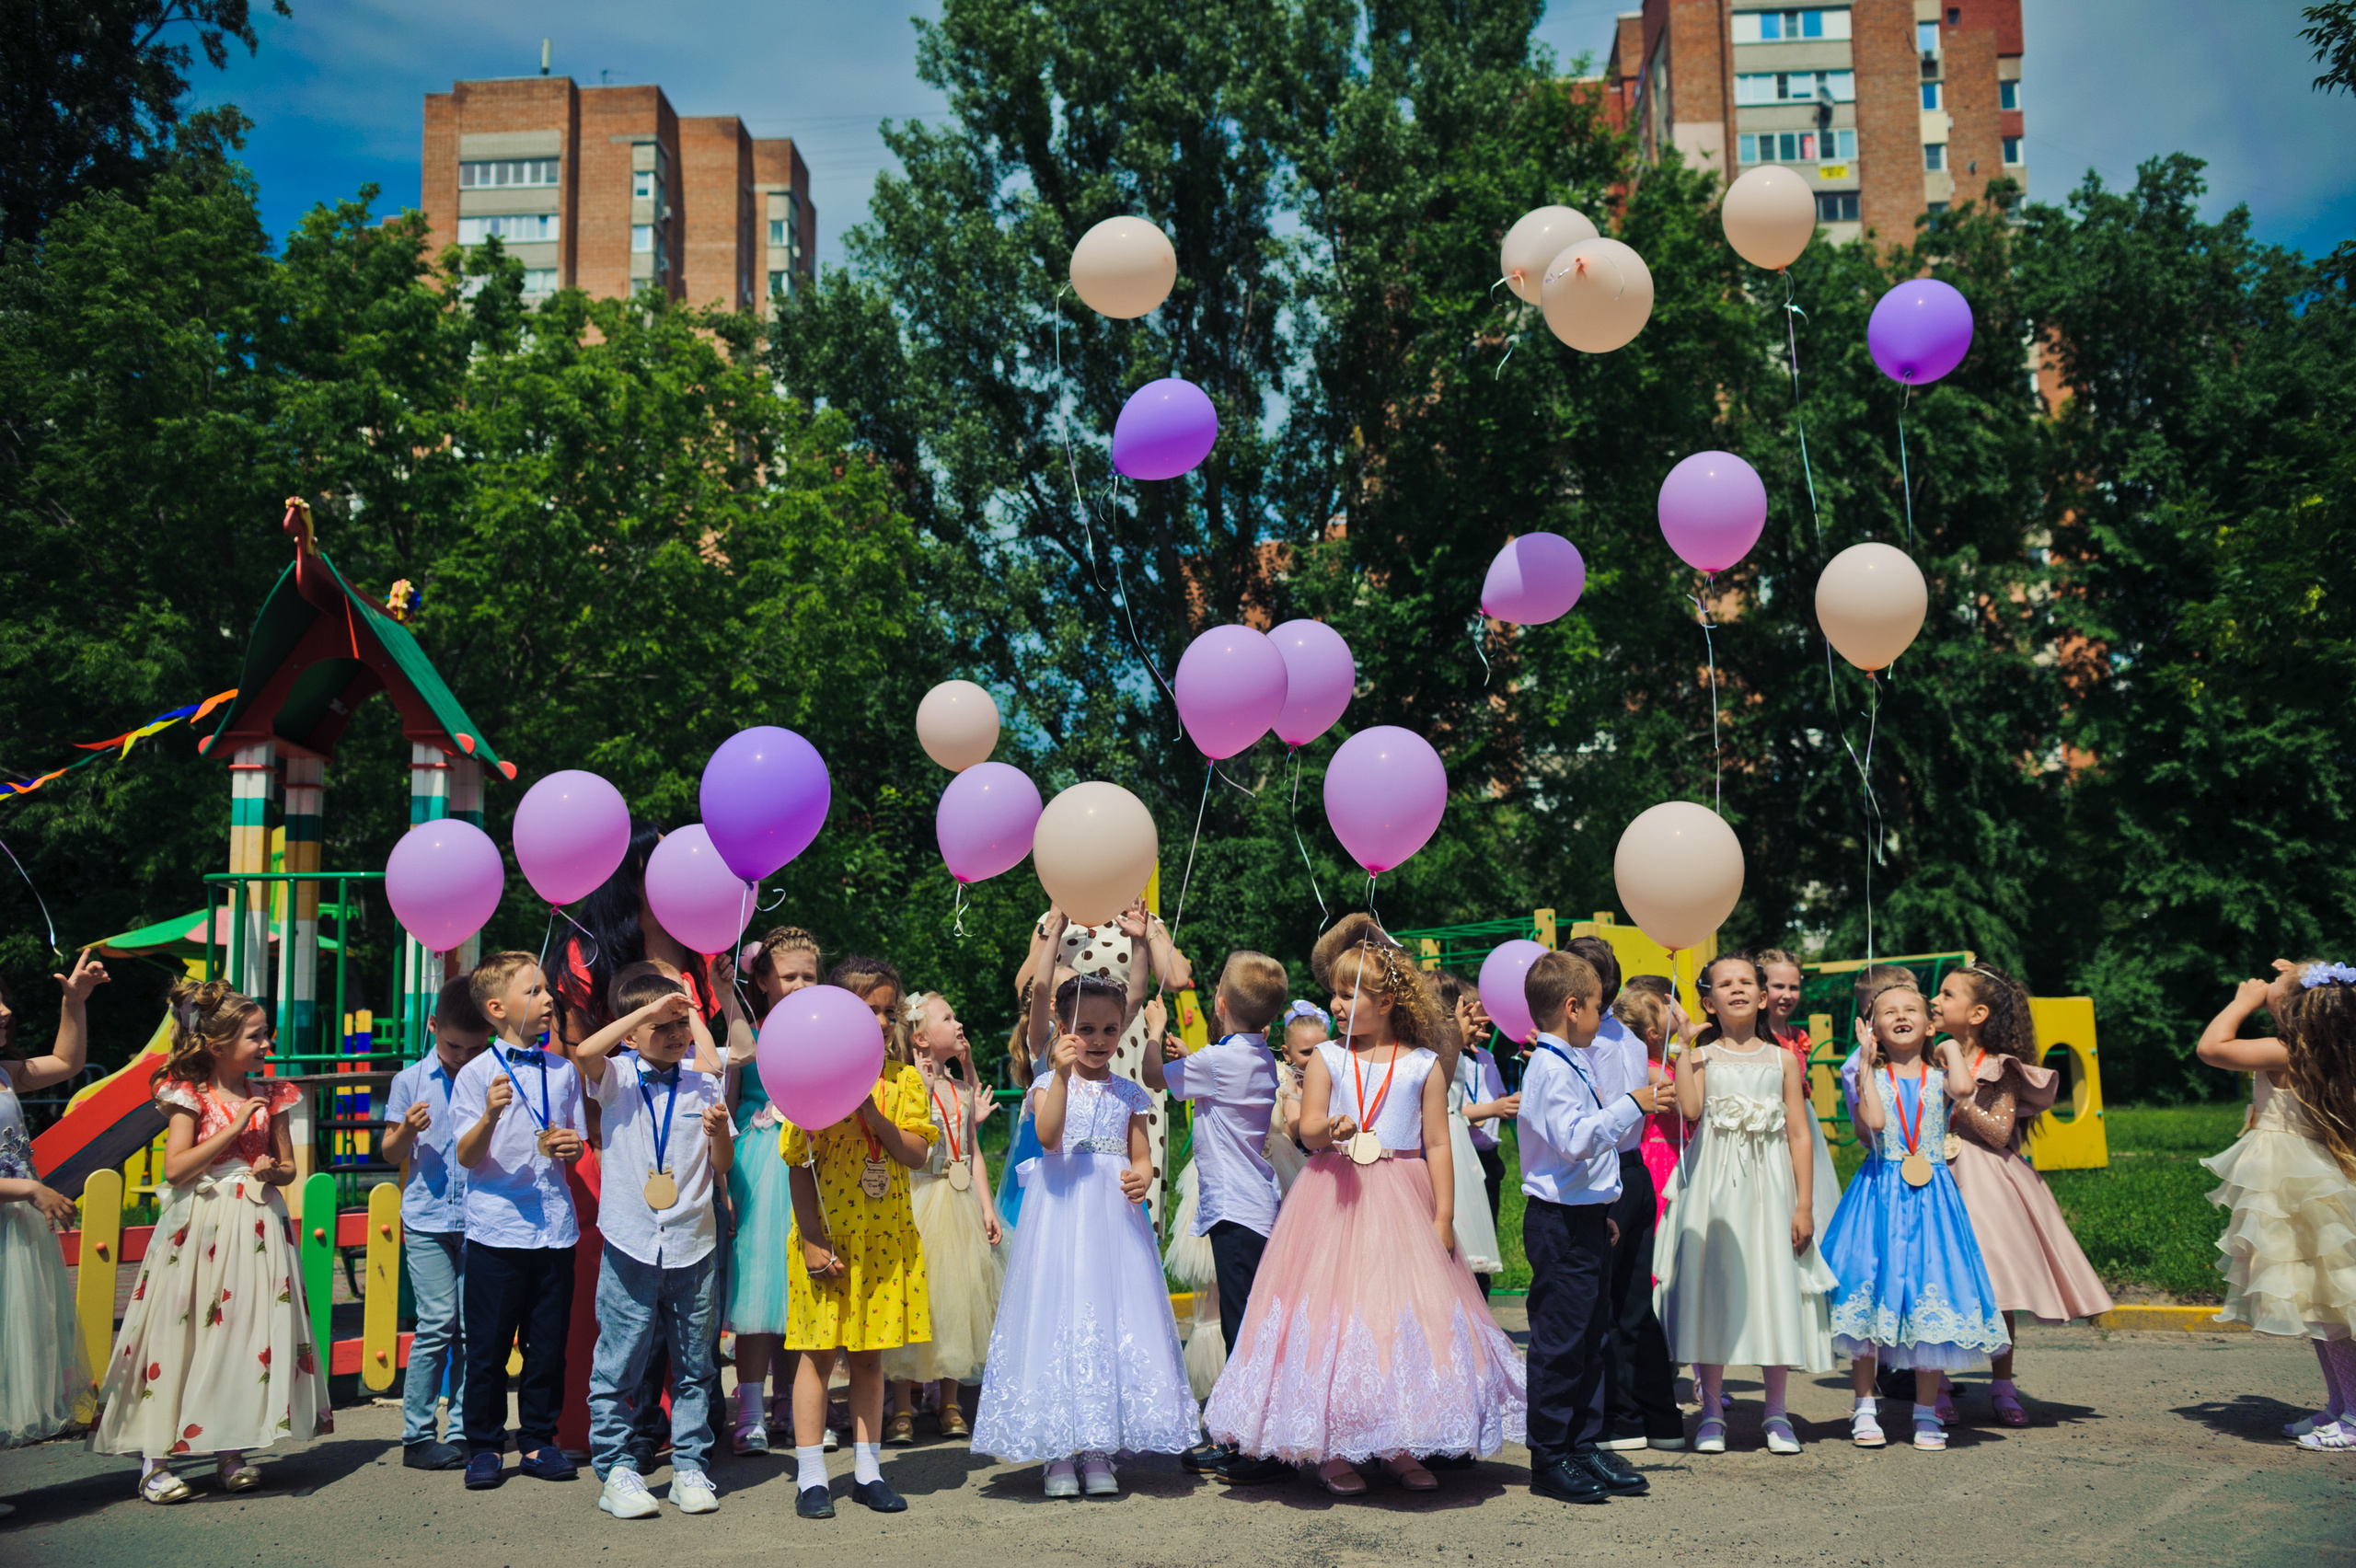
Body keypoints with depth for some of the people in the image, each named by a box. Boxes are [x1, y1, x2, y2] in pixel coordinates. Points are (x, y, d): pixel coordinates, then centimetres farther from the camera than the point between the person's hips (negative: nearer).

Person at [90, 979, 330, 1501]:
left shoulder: (269, 1095, 9)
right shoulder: (191, 1096, -3)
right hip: (199, 1227, -4)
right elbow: (175, 1167, -13)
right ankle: (154, 1459, 3)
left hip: (257, 1226, 4)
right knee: (179, 1333, -4)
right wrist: (234, 1127, -16)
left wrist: (271, 1170, -6)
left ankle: (231, 1451, 13)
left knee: (247, 1333, 3)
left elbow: (288, 1166, 17)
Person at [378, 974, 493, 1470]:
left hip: (479, 1221, 2)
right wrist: (407, 1130, -12)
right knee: (437, 1323, -6)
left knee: (473, 1327, 2)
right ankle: (418, 1436, 5)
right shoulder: (410, 1081, 4)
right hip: (427, 1220, -2)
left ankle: (462, 1433, 13)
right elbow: (390, 1153, 8)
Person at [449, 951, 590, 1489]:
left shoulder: (562, 1070, 9)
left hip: (555, 1225, 4)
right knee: (488, 1344, 3)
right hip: (497, 1227, -3)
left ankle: (538, 1440, 21)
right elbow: (467, 1157, -8)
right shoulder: (476, 1074, -3)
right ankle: (484, 1445, 17)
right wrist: (491, 1114, -25)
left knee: (548, 1341, 9)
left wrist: (569, 1147, -6)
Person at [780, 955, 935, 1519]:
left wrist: (873, 1112, -19)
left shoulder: (904, 1081, 4)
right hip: (827, 1238, -3)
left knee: (870, 1355, 11)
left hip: (885, 1238, 3)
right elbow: (800, 1166, -7)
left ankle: (867, 1470, 21)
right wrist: (813, 1239, -13)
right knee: (819, 1352, 4)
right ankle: (811, 1476, 14)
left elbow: (916, 1153, -5)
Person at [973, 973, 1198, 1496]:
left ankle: (1099, 1451, 12)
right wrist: (1063, 1074, -28)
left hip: (1114, 1216, 3)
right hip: (1061, 1212, -3)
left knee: (1113, 1321, 2)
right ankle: (1060, 1451, 8)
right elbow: (1048, 1137, -18)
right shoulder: (1050, 1084, 0)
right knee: (1058, 1319, -3)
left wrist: (1142, 1179, -13)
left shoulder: (1128, 1095, 10)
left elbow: (1142, 1157, 10)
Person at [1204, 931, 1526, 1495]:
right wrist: (1329, 1129, -26)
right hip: (1334, 1196, 0)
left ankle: (1401, 1448, 14)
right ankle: (1332, 1450, 8)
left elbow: (1438, 1144, 1)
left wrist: (1443, 1217, -5)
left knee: (1408, 1315, 0)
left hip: (1401, 1203, 0)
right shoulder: (1327, 1058, 6)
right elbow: (1307, 1130, -2)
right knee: (1331, 1315, -2)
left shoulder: (1424, 1065, 3)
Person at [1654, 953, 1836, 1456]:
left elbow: (1799, 1135, 5)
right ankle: (1712, 1412, 12)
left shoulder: (1782, 1060, 7)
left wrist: (1804, 1204, -2)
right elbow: (1691, 1109, -17)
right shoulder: (1700, 1056, 3)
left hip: (1768, 1186, 1)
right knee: (1711, 1289, 1)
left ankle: (1776, 1411, 16)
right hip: (1712, 1187, -1)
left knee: (1774, 1289, 2)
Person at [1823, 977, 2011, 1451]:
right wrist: (1866, 1063, -8)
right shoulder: (1870, 1075, 4)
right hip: (1879, 1193, -1)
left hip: (1931, 1193, 1)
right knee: (1870, 1293, 0)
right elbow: (1872, 1122, -16)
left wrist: (1951, 1048, -3)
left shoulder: (1938, 1075, 5)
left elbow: (1963, 1088, -20)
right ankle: (1865, 1408, 12)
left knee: (1931, 1297, 1)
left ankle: (1926, 1413, 13)